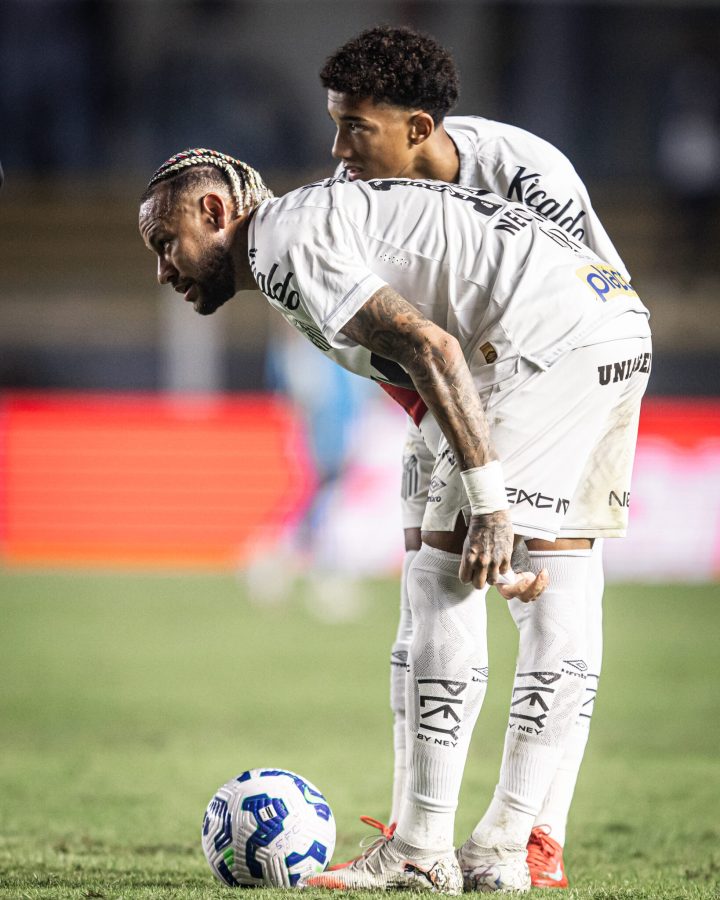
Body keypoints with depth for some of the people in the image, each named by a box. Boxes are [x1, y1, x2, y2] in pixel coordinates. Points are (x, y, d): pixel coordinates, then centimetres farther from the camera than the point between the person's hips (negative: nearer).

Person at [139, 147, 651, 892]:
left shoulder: (284, 242, -6)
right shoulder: (322, 220, 25)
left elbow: (429, 349, -18)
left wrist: (488, 502, -19)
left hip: (551, 334, -11)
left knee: (445, 575, -7)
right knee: (558, 592, 10)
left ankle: (421, 853, -6)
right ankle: (501, 849, 14)